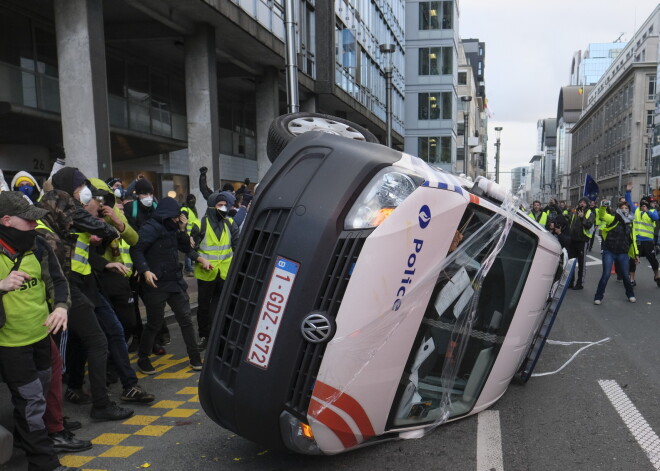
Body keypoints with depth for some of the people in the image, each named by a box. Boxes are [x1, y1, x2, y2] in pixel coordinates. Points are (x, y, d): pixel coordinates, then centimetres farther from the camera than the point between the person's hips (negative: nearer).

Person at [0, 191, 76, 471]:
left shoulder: (38, 246, -1)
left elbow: (57, 280, 3)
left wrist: (61, 306, -15)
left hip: (42, 335, 6)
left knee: (39, 394, 23)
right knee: (30, 401, 0)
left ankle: (26, 435, 47)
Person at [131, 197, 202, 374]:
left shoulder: (172, 228, 10)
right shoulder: (151, 228, -12)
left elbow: (186, 248, 12)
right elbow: (136, 250, -19)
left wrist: (182, 230, 0)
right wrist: (145, 270, -30)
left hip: (175, 281, 7)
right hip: (156, 284, -7)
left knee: (186, 318, 6)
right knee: (154, 323, 4)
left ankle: (194, 357, 15)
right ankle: (142, 359, 23)